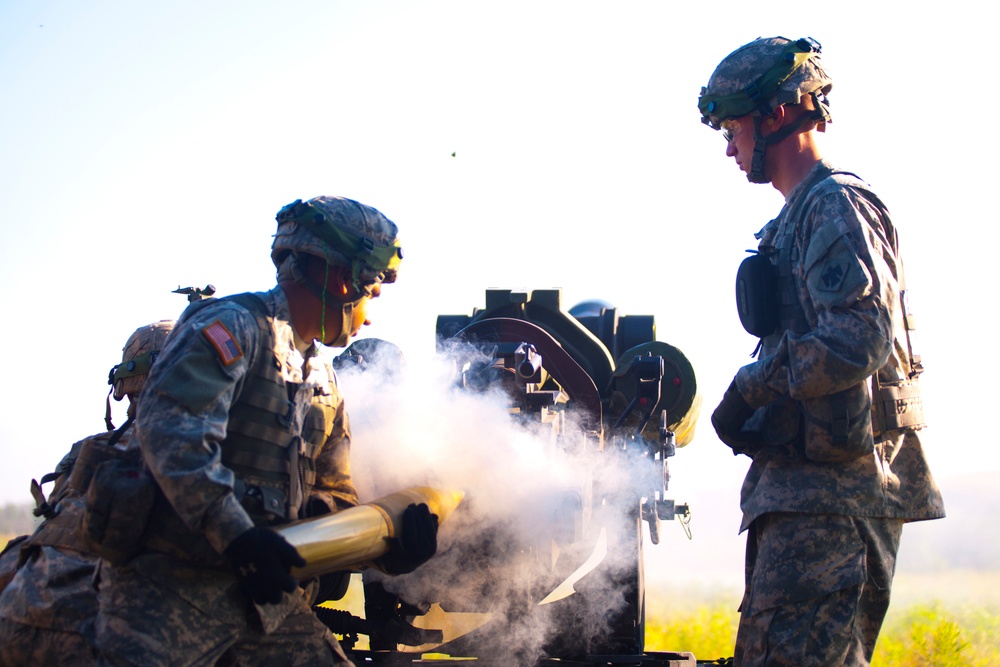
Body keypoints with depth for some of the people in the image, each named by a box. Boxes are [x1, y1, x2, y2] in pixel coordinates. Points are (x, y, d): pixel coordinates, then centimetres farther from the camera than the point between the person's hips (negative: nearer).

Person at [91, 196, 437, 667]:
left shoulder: (323, 383, 23)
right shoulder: (235, 325, -7)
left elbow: (333, 502, 20)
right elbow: (169, 427, -23)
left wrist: (386, 546, -1)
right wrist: (236, 533, -32)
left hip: (267, 594, 8)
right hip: (175, 583, -8)